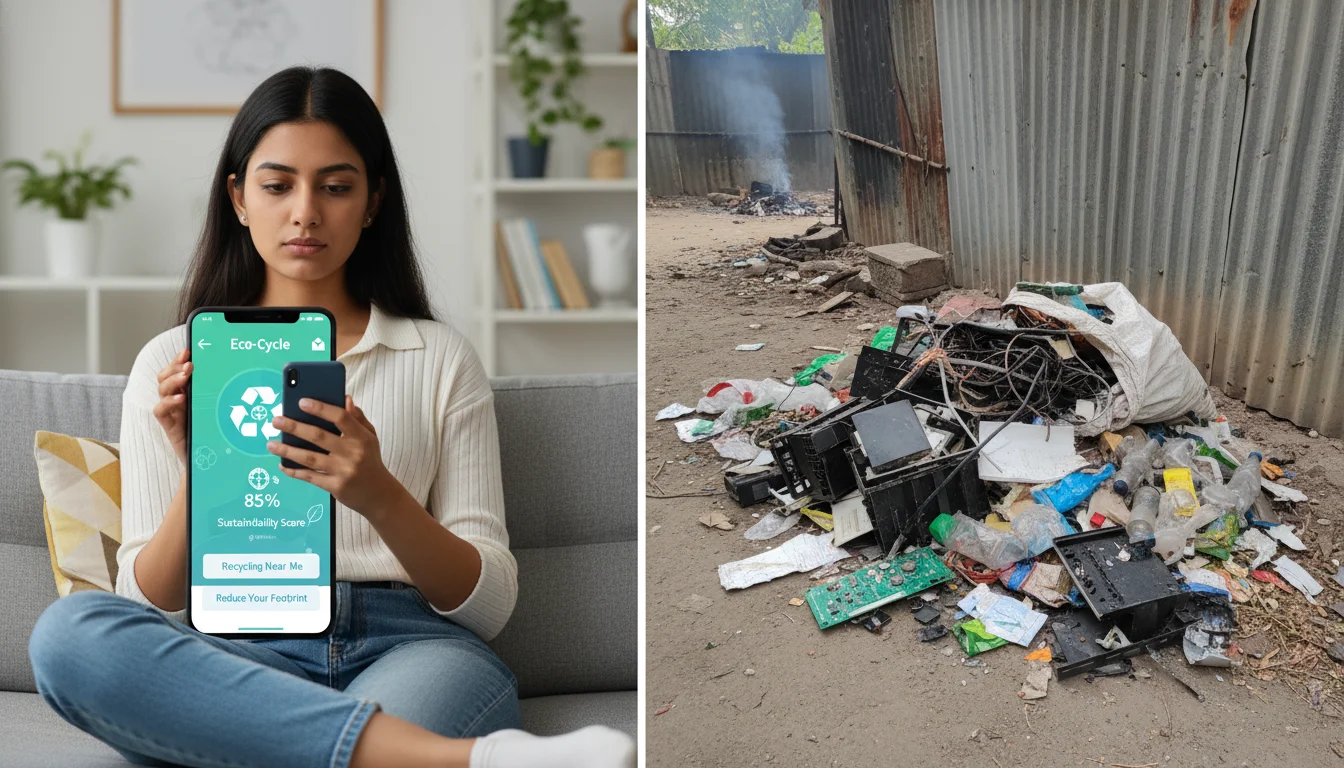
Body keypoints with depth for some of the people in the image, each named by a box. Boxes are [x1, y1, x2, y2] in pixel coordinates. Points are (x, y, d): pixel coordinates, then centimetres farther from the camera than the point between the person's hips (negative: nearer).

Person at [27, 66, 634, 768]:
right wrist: (197, 473, -11)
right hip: (230, 659, 5)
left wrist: (379, 495, -13)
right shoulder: (170, 364, 16)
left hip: (408, 646, -4)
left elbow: (490, 604, 5)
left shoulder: (440, 359, 14)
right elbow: (148, 606, 8)